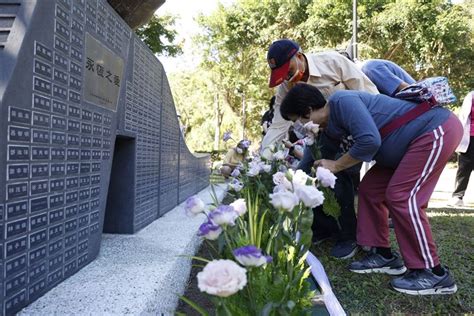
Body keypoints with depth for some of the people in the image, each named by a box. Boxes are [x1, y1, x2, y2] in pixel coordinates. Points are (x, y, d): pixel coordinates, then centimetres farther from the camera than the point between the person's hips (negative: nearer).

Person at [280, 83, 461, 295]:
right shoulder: (331, 127, 8)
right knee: (371, 188, 5)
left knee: (401, 196, -15)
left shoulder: (341, 101, -22)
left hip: (438, 129, -9)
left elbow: (369, 140, -31)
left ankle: (434, 273, -4)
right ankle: (384, 256, 12)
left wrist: (335, 165, -18)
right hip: (414, 141, 10)